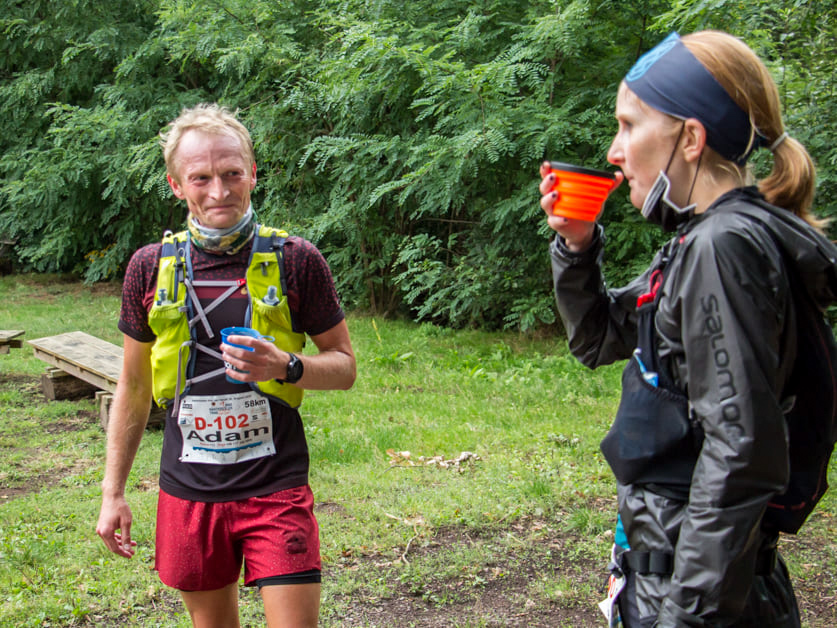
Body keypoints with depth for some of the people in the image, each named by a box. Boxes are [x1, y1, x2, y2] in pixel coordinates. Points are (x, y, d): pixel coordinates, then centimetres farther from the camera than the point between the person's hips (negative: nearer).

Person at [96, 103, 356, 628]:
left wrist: (286, 367, -19)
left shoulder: (296, 260, -5)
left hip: (276, 487, -2)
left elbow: (344, 366, 3)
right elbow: (134, 387, 11)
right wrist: (113, 492, 11)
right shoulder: (151, 267, 2)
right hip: (189, 491, 2)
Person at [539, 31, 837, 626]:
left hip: (702, 578, -9)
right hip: (660, 556, 9)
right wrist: (577, 247, 5)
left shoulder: (726, 247, -20)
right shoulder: (698, 240, 10)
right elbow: (597, 339, 22)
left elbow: (740, 451, -24)